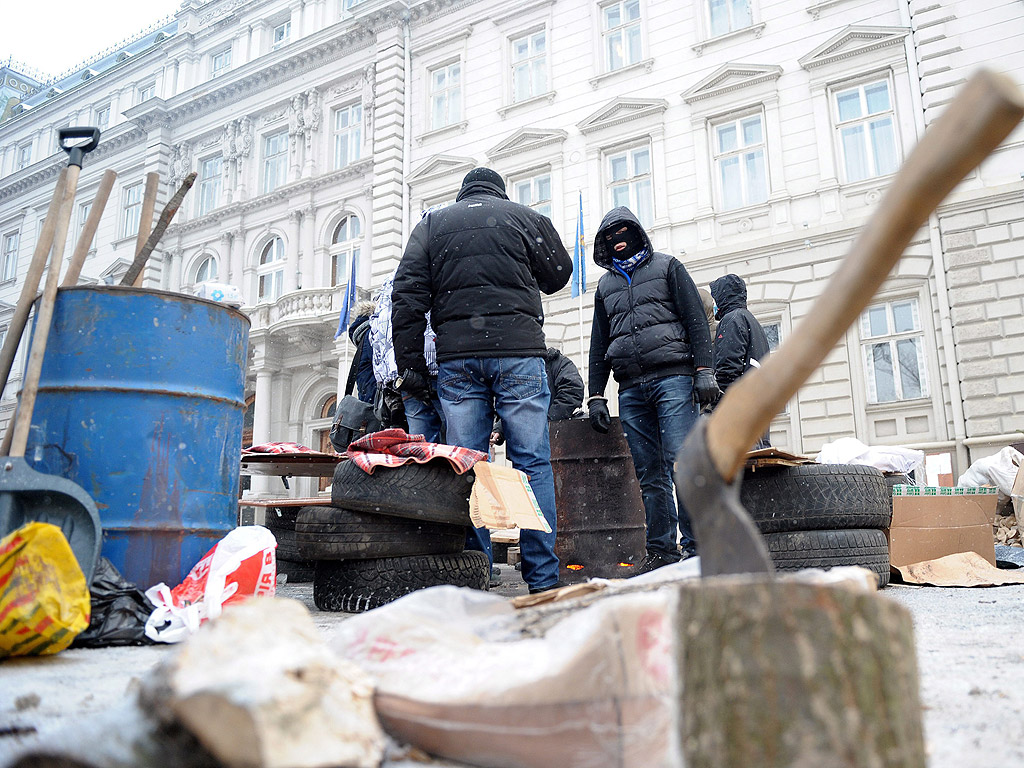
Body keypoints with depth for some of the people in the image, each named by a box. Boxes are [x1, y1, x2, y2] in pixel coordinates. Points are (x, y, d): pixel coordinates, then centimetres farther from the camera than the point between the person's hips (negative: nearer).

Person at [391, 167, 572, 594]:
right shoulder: (525, 217, 10)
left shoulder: (431, 224, 14)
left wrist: (410, 363, 6)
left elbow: (407, 297, 6)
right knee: (532, 461, 1)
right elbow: (559, 275, 20)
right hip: (518, 351, -2)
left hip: (456, 357, 2)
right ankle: (542, 577, 0)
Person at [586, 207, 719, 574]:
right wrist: (595, 396, 14)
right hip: (631, 389, 4)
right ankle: (661, 550, 6)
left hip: (672, 377, -4)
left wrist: (704, 370, -8)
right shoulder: (605, 285, 23)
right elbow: (598, 345, 23)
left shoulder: (667, 267, 12)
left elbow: (696, 320, 4)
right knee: (650, 474, 2)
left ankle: (695, 546, -10)